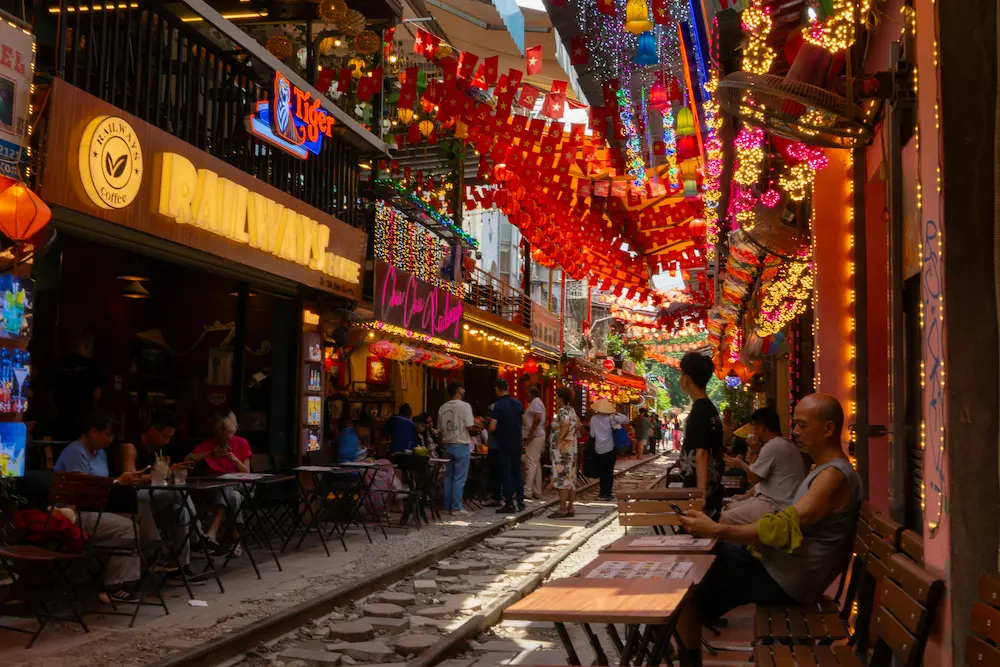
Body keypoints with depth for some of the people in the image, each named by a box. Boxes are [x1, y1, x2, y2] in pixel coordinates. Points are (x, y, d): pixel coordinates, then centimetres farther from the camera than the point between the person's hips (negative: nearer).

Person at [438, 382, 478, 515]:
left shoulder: (442, 408, 6)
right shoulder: (465, 406, -11)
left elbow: (440, 429, 9)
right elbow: (470, 427, -14)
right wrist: (476, 430, 6)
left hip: (447, 444, 6)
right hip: (461, 444, -6)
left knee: (448, 476, 12)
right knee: (459, 478, -2)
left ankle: (447, 506, 14)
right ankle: (456, 507, -2)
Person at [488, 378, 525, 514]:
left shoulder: (497, 406, -14)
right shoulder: (518, 404, 3)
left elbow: (492, 428, -19)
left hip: (504, 444, -5)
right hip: (517, 443, 5)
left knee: (506, 473, 0)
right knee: (517, 471, 14)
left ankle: (509, 504, 0)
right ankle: (520, 502, 15)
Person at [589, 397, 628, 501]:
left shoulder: (593, 418, -1)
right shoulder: (610, 417, -8)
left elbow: (592, 434, 1)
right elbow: (626, 420, -13)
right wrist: (617, 413, 0)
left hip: (599, 448, 3)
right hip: (609, 448, -3)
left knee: (602, 471, 11)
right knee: (609, 471, 4)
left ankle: (603, 493, 12)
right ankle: (608, 494, 3)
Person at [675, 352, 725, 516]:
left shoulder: (699, 410, -16)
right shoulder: (710, 409, 12)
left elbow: (701, 453, -22)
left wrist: (700, 492, -25)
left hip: (700, 490, -9)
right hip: (712, 488, 9)